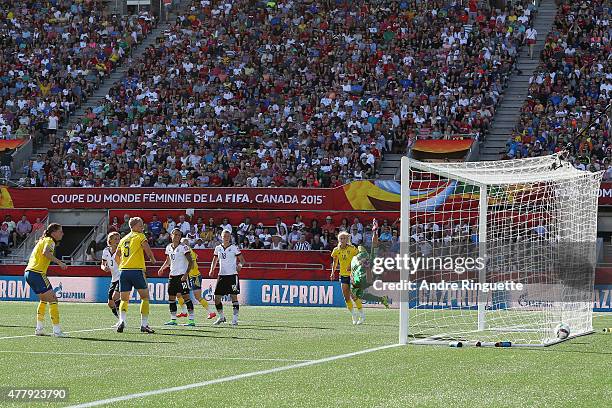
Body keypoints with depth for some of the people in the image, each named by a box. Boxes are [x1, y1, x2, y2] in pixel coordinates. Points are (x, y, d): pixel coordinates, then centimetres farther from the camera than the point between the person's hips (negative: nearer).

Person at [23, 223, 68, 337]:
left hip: (29, 272, 10)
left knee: (44, 299, 23)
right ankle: (57, 330, -12)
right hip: (37, 273, -10)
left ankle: (39, 328, 20)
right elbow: (46, 252, -26)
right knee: (53, 299, -7)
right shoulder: (49, 241, -6)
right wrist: (59, 262, -25)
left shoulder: (42, 240, 22)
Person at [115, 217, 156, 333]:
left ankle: (122, 321, -11)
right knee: (145, 297, 6)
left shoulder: (123, 239, 19)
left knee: (124, 300, 11)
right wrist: (152, 259, 7)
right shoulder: (140, 237, 1)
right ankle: (144, 324, 0)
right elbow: (147, 249, -12)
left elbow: (116, 256, 24)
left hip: (123, 271, 5)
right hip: (137, 270, -5)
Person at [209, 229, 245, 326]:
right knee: (217, 297, 1)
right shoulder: (218, 248, 9)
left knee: (234, 296, -7)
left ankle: (235, 319, -3)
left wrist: (240, 265, -23)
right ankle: (221, 317, 19)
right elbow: (215, 261, 18)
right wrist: (212, 270, 2)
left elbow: (242, 260, -2)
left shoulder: (234, 248, -3)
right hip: (222, 275, 4)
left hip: (232, 275, -4)